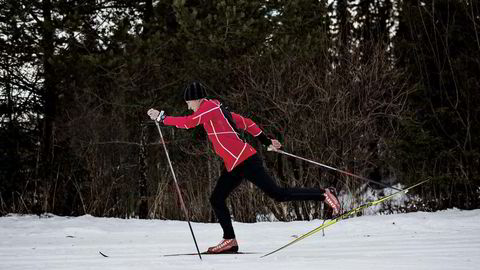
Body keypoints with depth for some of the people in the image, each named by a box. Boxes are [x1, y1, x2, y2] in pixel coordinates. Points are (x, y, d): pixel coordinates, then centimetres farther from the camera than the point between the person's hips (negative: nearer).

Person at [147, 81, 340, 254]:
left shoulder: (209, 107, -7)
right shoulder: (217, 109, 20)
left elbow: (188, 122, -18)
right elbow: (245, 123, 24)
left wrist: (162, 118, -9)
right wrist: (266, 141, 27)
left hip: (242, 161, -10)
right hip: (236, 165, 10)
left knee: (277, 194, -9)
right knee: (216, 200, 9)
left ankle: (324, 195, -6)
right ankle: (229, 240, 11)